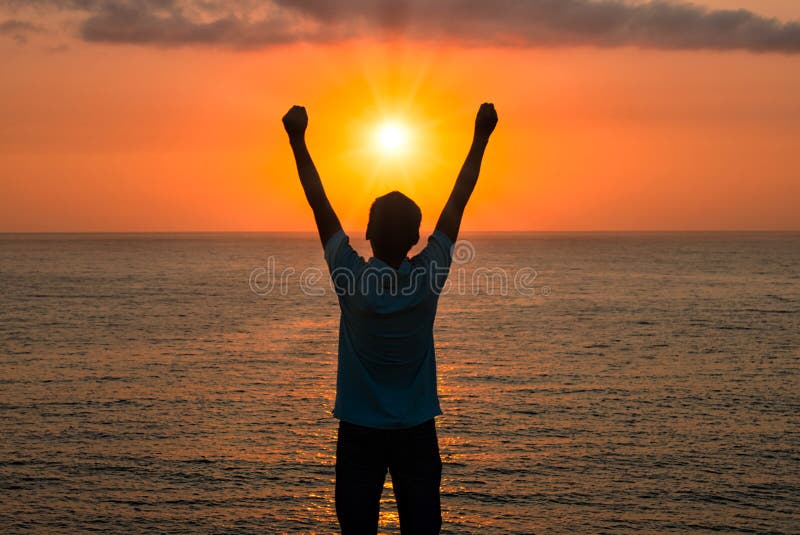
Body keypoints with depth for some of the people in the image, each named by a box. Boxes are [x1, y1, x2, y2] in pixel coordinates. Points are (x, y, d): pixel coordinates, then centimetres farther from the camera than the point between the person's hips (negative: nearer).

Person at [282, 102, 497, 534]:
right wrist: (481, 136, 2)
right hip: (416, 432, 1)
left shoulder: (351, 279, -15)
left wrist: (297, 139, -3)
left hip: (359, 432, -1)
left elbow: (320, 205, -9)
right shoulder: (429, 278, -12)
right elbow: (458, 201, -5)